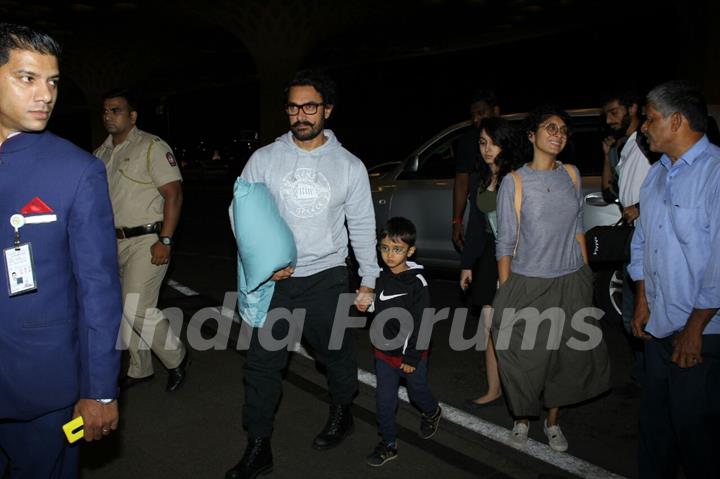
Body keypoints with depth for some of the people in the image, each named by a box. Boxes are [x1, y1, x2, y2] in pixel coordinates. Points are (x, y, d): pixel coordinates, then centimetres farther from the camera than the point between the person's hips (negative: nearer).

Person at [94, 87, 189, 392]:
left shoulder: (152, 147, -10)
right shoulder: (102, 153, 12)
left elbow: (173, 194, -15)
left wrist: (165, 240, -20)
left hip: (148, 241, -7)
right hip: (115, 241, 8)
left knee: (137, 309, -13)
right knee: (126, 310, 13)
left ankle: (175, 357, 11)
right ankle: (140, 369, 29)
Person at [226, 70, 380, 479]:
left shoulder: (350, 166, 0)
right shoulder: (264, 159, 0)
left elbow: (363, 228, 5)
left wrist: (368, 281, 4)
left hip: (326, 276, 0)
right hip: (272, 279, 1)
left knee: (336, 353, 14)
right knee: (262, 362, 4)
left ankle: (342, 414, 42)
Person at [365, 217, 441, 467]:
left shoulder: (416, 283, -20)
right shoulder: (379, 277, -4)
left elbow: (420, 324, -18)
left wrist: (412, 357, -16)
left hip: (411, 353, -4)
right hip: (384, 352, 4)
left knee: (417, 391, 19)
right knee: (384, 399, 10)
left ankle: (432, 412, 51)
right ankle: (388, 443, 26)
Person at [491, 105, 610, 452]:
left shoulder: (571, 174, 5)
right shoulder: (514, 182, -6)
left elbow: (578, 229, 12)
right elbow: (505, 243, -6)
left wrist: (586, 275, 10)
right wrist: (504, 294, -8)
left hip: (571, 282, 4)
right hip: (527, 284, -4)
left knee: (568, 355, 10)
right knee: (524, 357, 3)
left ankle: (552, 421, 32)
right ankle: (522, 419, 28)